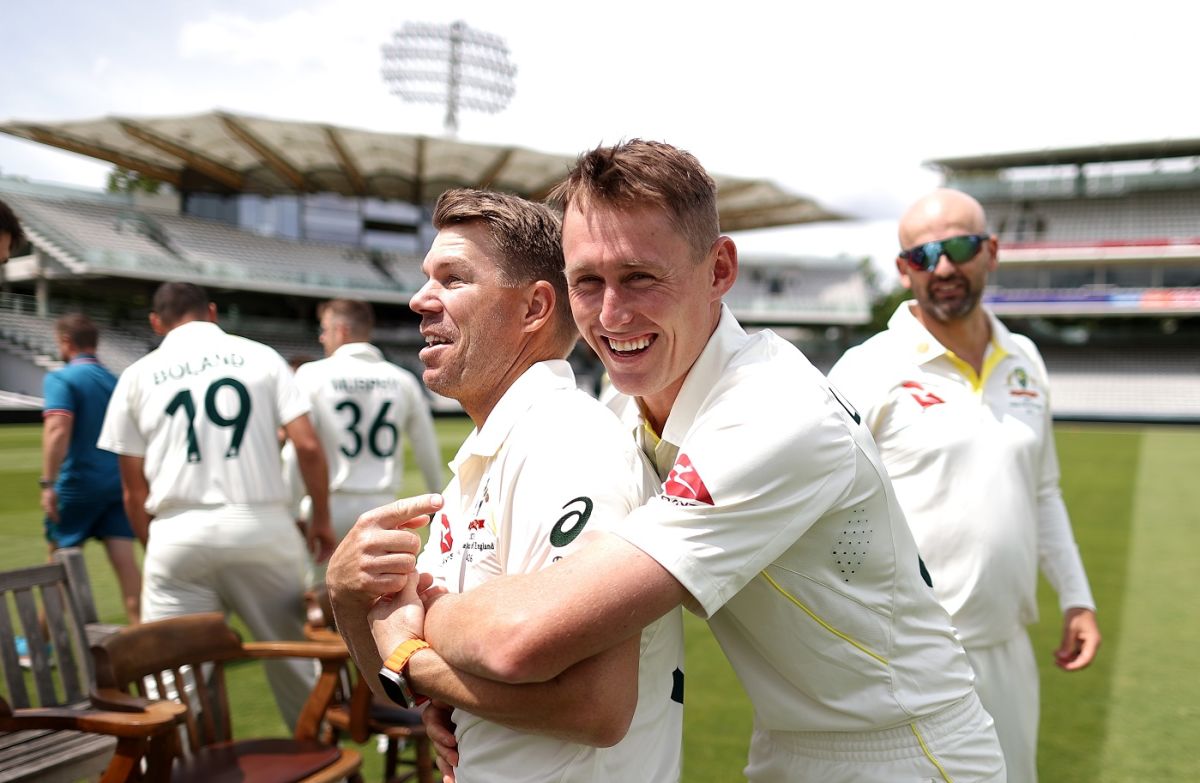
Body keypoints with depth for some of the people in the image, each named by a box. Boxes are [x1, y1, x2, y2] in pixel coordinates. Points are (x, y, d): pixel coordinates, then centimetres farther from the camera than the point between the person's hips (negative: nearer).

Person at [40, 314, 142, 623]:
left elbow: (57, 429, -23)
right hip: (118, 482, 4)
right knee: (125, 560, 1)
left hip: (78, 483, -4)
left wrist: (48, 483, -23)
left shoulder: (60, 379, -8)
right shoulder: (116, 381, 11)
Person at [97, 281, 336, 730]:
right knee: (291, 654, 14)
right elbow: (307, 445, 0)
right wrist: (321, 519, 10)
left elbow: (133, 489, 11)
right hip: (262, 525, 0)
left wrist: (153, 549, 23)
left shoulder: (138, 376, 11)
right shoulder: (260, 356, 8)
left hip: (180, 532, 0)